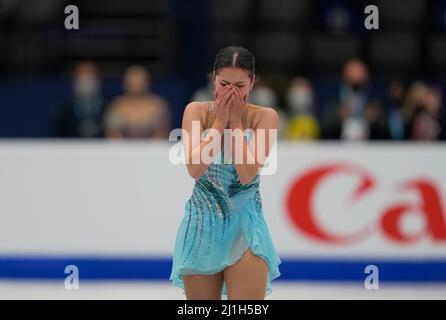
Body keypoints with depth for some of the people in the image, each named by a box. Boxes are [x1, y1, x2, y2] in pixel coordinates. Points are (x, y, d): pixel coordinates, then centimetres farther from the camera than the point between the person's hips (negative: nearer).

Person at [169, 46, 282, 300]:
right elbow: (195, 169, -15)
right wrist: (220, 121, -12)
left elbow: (248, 174, -16)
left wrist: (236, 122, -12)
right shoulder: (197, 111, -1)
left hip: (245, 224, -1)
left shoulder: (265, 117, -4)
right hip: (203, 224, 1)